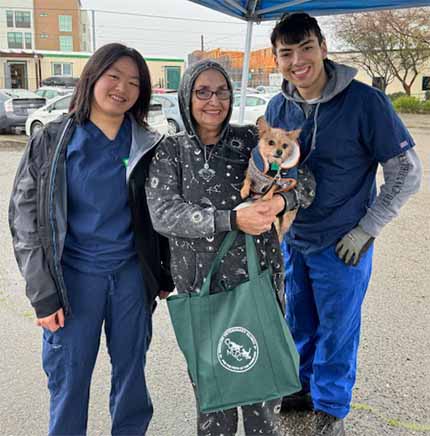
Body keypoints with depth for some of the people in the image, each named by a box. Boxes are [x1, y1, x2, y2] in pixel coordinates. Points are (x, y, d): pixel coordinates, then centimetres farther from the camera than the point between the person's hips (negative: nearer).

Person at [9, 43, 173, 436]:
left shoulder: (147, 145, 1)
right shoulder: (53, 141, -5)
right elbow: (26, 218, -5)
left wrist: (164, 274, 8)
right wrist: (44, 294, -8)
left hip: (131, 272, 2)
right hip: (75, 274, -2)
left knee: (131, 370, 15)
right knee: (69, 379, 8)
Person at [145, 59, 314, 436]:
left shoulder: (251, 139, 3)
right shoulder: (170, 151, 0)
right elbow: (163, 214, -14)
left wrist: (280, 201, -21)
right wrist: (233, 219, -24)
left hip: (260, 275, 1)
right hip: (200, 283, -1)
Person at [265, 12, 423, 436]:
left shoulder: (365, 101, -17)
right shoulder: (277, 107, -2)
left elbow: (407, 172, -12)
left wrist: (366, 229, -13)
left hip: (341, 246, -4)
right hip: (292, 240, 5)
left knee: (336, 331, 10)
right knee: (298, 323, 20)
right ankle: (302, 386, 43)